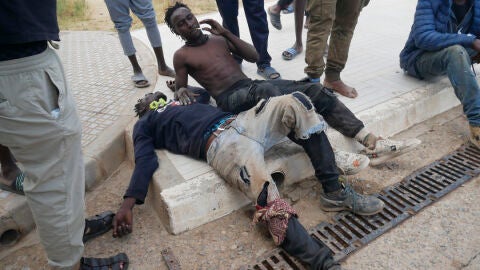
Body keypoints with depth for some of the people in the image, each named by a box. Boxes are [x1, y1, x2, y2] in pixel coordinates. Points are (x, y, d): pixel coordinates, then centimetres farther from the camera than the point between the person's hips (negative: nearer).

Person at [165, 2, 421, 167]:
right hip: (230, 99, -5)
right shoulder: (181, 56, 11)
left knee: (313, 90, -17)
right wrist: (182, 92, -12)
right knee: (265, 91, -41)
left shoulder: (218, 38, 23)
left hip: (251, 86, 6)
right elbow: (179, 90, 13)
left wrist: (226, 33, 8)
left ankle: (372, 143, -21)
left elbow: (254, 56, 16)